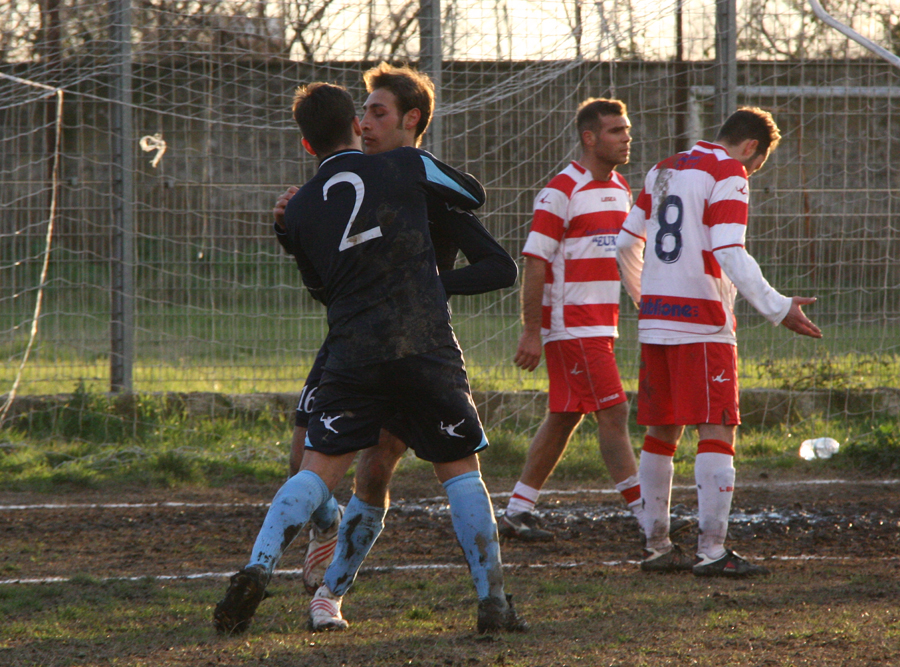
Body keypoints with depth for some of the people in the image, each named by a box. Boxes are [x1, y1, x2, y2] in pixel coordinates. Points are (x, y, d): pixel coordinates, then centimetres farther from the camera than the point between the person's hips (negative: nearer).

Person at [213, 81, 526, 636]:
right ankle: (494, 601, 7)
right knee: (460, 470, 11)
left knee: (319, 471, 4)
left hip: (353, 354, 1)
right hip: (428, 348, -1)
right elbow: (475, 194, 22)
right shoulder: (408, 167, 4)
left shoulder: (299, 211, 10)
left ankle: (258, 569, -16)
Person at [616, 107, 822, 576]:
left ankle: (656, 546, 16)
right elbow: (730, 255, -19)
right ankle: (711, 550, -12)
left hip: (655, 321, 8)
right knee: (717, 433, -6)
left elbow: (626, 243, 21)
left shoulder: (664, 170, 15)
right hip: (702, 325, -8)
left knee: (662, 433, 12)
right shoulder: (728, 176, -8)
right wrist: (777, 309, -20)